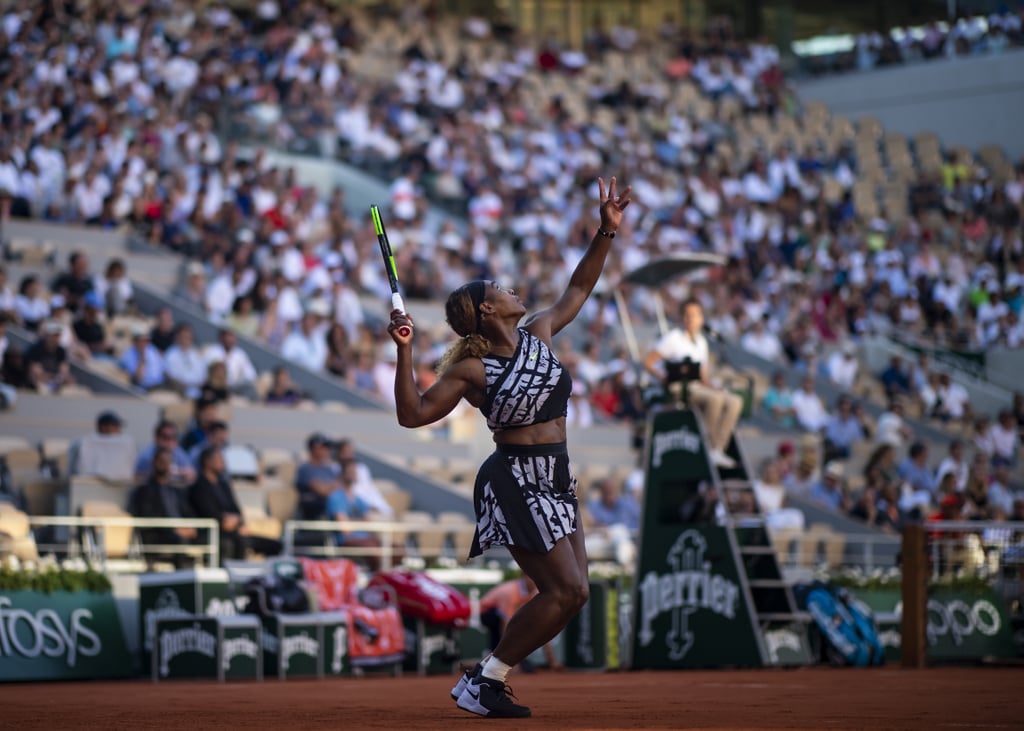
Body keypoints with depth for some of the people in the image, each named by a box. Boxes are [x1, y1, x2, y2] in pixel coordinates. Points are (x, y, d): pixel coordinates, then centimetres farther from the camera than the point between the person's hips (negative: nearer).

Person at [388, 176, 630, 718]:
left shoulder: (538, 336, 7)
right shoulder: (471, 370, -11)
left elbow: (577, 291, 20)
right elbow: (412, 414, -13)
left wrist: (606, 232, 13)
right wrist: (404, 351, -22)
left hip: (554, 480, 8)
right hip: (516, 483, -8)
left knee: (569, 592, 4)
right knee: (566, 590, -15)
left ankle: (488, 680, 9)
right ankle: (482, 681, -7)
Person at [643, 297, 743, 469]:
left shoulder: (701, 342, 19)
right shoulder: (673, 338, -2)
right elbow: (648, 362, -6)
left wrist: (711, 387, 3)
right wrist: (666, 379, -16)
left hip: (698, 387, 7)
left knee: (735, 401, -16)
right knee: (715, 399, -34)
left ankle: (718, 449, -24)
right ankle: (711, 447, -25)